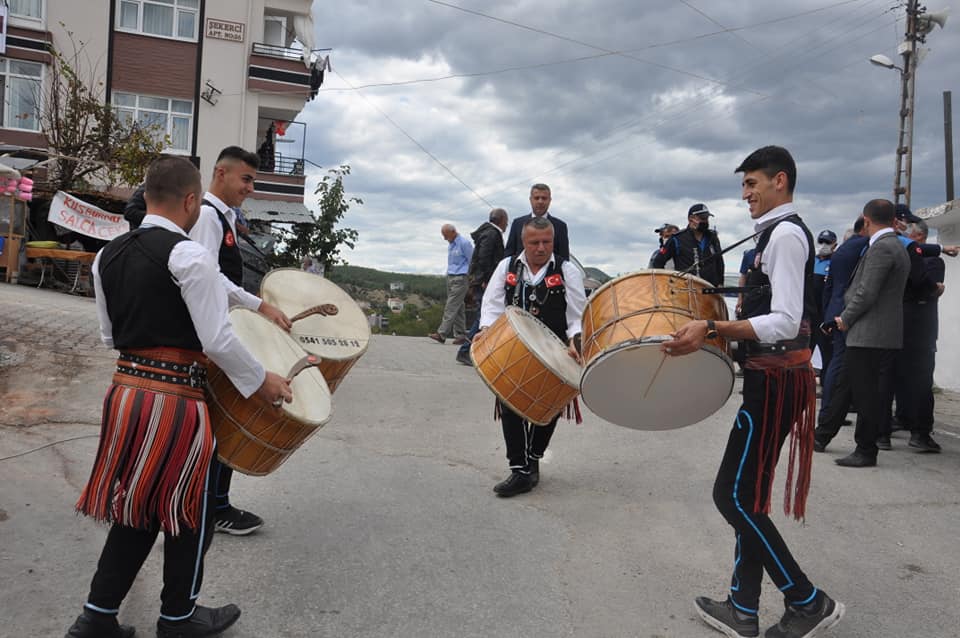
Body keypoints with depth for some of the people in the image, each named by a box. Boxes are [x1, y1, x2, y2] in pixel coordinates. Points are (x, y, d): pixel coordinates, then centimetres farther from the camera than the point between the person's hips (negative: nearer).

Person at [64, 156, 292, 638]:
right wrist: (261, 381, -7)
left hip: (125, 390, 7)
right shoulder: (189, 256, -16)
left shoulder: (107, 255, 8)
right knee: (190, 512, 13)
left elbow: (109, 335, 14)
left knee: (136, 509, 23)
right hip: (175, 401, -7)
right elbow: (217, 340, -19)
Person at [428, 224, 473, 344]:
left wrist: (470, 279, -7)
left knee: (451, 307, -11)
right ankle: (460, 335, 10)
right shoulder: (450, 244, 16)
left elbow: (472, 262, -7)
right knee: (458, 308, 8)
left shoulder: (464, 243, -9)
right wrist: (448, 273, 12)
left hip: (460, 279, -8)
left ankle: (442, 334, -14)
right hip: (450, 278, 8)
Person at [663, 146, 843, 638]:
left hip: (776, 379, -10)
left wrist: (711, 329, -30)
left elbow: (785, 323, -24)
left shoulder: (785, 232, -13)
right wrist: (720, 328, 15)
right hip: (770, 375, 10)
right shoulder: (777, 232, 18)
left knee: (732, 495, -6)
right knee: (747, 495, 13)